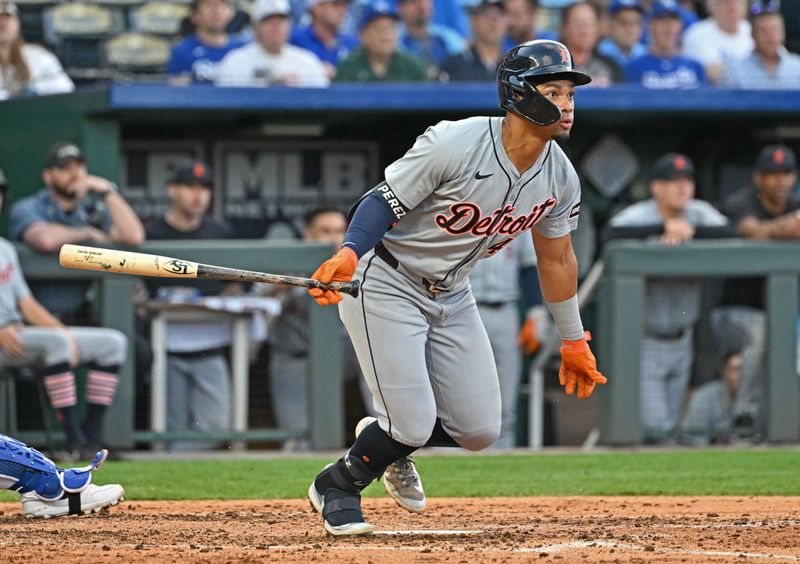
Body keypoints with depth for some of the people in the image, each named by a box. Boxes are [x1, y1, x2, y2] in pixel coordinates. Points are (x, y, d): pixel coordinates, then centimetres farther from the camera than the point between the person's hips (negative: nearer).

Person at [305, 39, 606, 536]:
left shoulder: (560, 177, -6)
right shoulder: (454, 144, -27)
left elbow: (556, 258, 8)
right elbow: (385, 200, -22)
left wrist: (574, 341, 15)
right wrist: (349, 254, -40)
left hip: (452, 294, 7)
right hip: (387, 284, -7)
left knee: (479, 430, 2)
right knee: (415, 424, -14)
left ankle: (391, 441, 32)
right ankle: (336, 487, 15)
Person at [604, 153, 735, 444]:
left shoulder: (700, 213, 0)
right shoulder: (638, 216, -13)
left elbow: (729, 234, -17)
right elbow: (613, 234, -35)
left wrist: (690, 230, -32)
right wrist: (664, 227, -37)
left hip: (681, 341, 5)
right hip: (645, 343, -5)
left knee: (669, 428, 14)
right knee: (654, 429, -12)